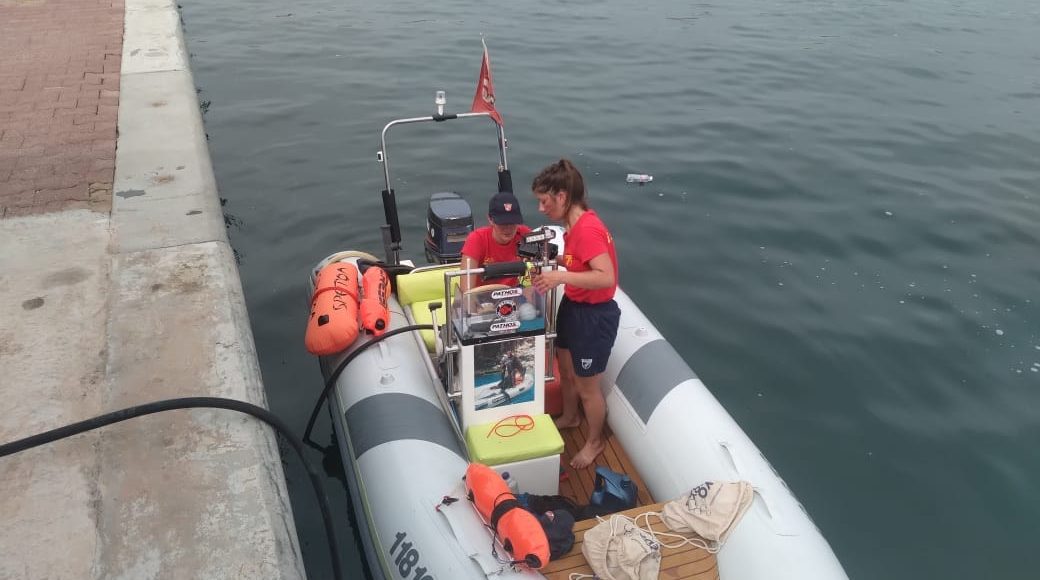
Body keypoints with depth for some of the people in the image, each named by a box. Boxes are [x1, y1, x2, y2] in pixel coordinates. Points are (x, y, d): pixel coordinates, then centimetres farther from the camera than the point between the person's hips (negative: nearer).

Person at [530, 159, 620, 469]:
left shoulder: (588, 229, -29)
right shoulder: (573, 224, 0)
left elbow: (607, 277, -36)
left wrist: (561, 277, -41)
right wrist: (554, 260, -1)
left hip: (595, 315, -9)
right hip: (572, 306, 9)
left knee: (587, 386, 10)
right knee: (566, 371, 28)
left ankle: (595, 441, 35)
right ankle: (569, 417, 54)